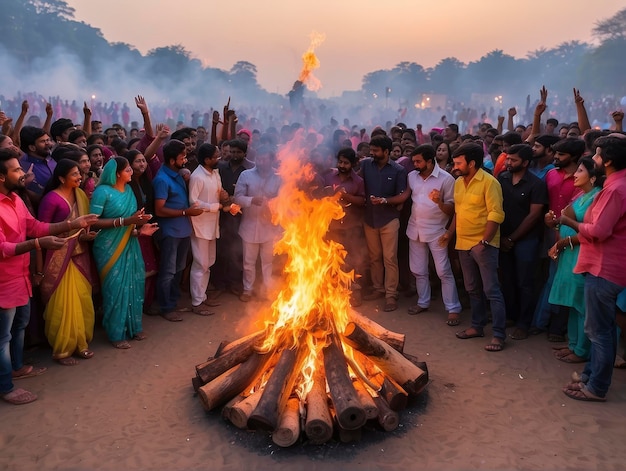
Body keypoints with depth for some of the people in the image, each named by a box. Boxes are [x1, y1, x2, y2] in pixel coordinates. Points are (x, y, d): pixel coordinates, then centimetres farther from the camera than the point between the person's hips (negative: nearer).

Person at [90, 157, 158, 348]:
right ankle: (116, 334, 14)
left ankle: (133, 326, 26)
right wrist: (125, 221, -27)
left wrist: (139, 228, -6)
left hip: (130, 245, 6)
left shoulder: (128, 189, 7)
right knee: (116, 288, 0)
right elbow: (93, 222, -20)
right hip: (110, 248, -6)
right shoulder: (102, 191, -14)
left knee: (133, 285, 10)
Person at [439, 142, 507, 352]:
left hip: (483, 244, -7)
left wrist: (485, 241, -21)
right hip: (464, 244, 7)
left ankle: (499, 334, 4)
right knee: (472, 289, 16)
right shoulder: (459, 182, 10)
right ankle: (477, 326, 28)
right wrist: (450, 232, 17)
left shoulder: (489, 182, -13)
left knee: (491, 290, -3)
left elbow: (496, 214, -17)